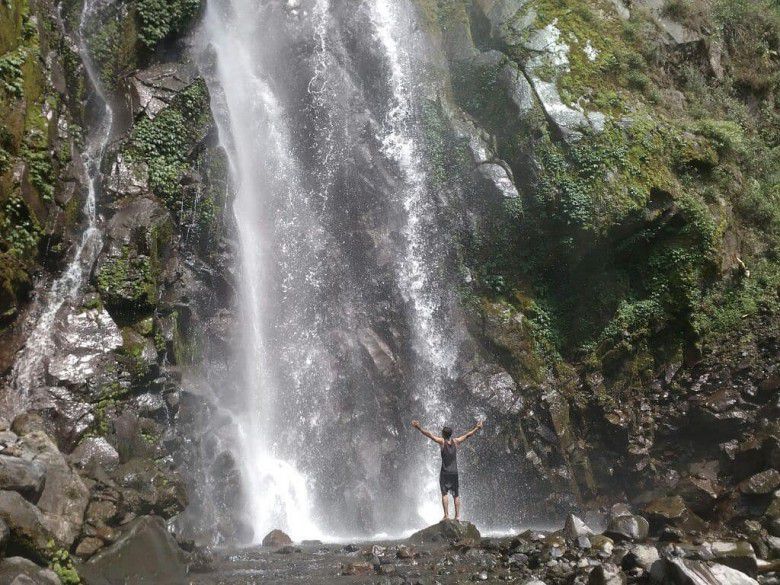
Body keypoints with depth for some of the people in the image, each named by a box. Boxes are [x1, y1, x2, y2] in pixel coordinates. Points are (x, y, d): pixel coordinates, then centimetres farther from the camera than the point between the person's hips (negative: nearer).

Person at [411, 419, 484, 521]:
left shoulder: (442, 442, -5)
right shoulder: (456, 441, 4)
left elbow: (429, 435, -11)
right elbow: (467, 435, 13)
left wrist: (419, 428, -12)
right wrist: (477, 428, 23)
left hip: (445, 472, -3)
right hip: (454, 473, 3)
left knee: (444, 494, -2)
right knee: (456, 495, 8)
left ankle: (446, 515, -9)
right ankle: (458, 515, 5)